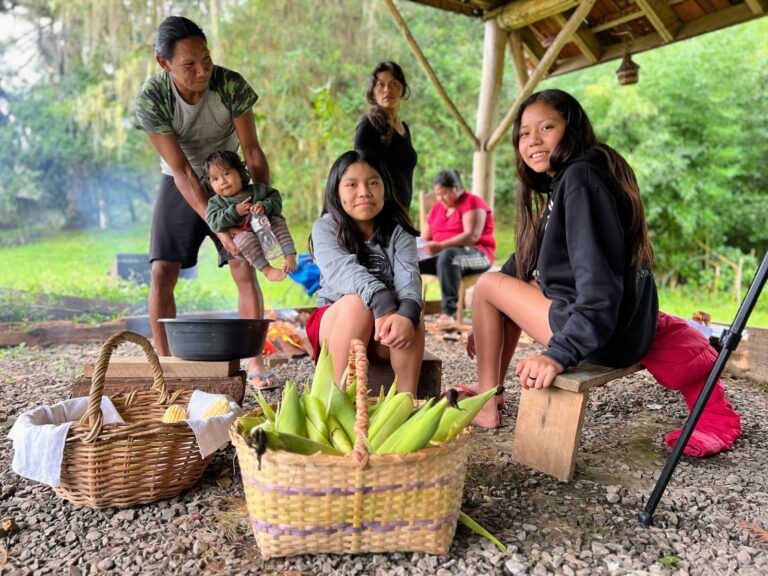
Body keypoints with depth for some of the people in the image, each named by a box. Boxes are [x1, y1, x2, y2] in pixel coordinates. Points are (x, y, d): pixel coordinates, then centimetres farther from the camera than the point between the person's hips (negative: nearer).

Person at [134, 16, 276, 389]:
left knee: (245, 271, -11)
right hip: (180, 186, 0)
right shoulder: (151, 99, -23)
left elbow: (253, 152, -16)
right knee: (162, 274, -8)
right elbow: (182, 171, -25)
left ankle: (255, 364, -2)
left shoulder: (230, 85, -23)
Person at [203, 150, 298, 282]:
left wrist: (264, 206, -21)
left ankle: (290, 255, -24)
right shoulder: (216, 202, 1)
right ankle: (266, 269, -37)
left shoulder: (256, 190, 5)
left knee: (278, 221, -17)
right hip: (240, 235, -3)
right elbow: (214, 223, -13)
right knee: (246, 238, -34)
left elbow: (276, 199, 0)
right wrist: (235, 211, -21)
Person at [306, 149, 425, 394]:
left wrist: (407, 312, -42)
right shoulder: (325, 228, -5)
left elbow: (407, 276, -18)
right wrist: (381, 302, -44)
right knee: (357, 303, -33)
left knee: (411, 317, -29)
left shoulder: (399, 232, 0)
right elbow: (342, 269, -25)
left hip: (386, 329, 2)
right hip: (334, 321, -1)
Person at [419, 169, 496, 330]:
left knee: (448, 255, -41)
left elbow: (472, 236, -20)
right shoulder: (437, 208, 17)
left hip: (477, 255, -7)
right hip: (441, 253, 7)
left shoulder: (472, 202, -5)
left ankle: (449, 312, -43)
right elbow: (425, 237, 13)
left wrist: (441, 246, -30)